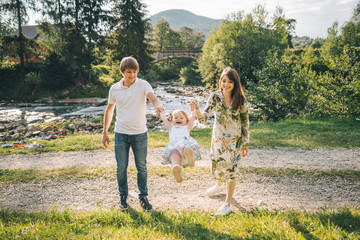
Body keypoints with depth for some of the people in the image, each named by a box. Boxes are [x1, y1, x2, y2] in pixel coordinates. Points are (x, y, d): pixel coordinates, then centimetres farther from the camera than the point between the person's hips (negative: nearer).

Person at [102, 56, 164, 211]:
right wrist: (105, 132, 11)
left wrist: (157, 104, -49)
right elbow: (109, 110, 12)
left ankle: (143, 196, 26)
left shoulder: (143, 85, -6)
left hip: (140, 133, -1)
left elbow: (152, 97, -25)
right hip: (121, 133, 1)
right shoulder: (115, 89, 1)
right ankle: (123, 196, 27)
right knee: (121, 167, 7)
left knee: (141, 167, 9)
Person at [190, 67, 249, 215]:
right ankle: (220, 184, 53)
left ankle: (228, 204, 18)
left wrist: (245, 143, -2)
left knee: (231, 170, 2)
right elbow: (204, 117, -19)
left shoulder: (240, 100, -11)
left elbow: (245, 123, -3)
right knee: (217, 164, 17)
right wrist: (197, 110, -41)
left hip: (235, 140, -2)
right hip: (218, 138, 2)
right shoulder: (215, 96, -10)